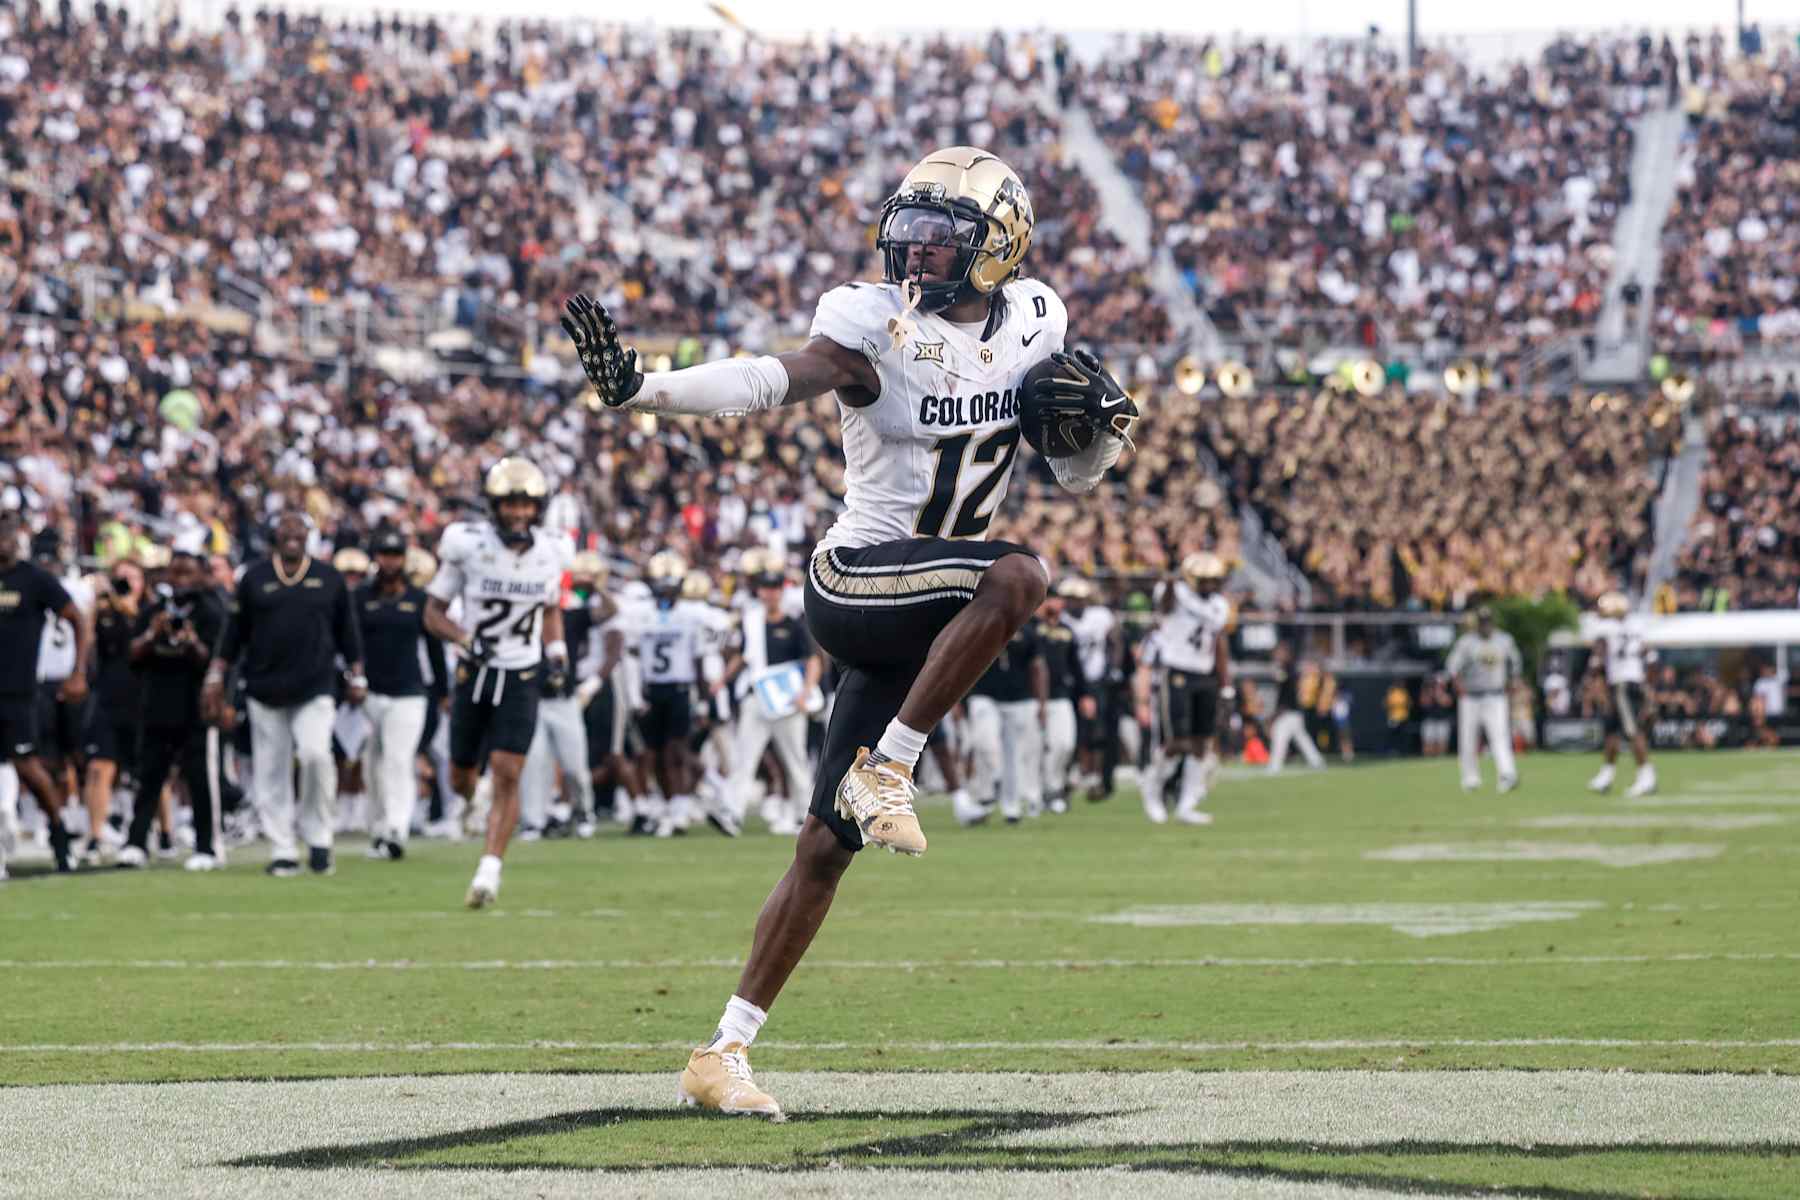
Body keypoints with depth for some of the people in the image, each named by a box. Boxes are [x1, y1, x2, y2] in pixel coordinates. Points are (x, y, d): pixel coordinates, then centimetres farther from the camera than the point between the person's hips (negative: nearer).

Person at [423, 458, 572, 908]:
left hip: (522, 679, 0)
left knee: (507, 775, -14)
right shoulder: (468, 545, -12)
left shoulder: (551, 552, -3)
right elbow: (433, 613, -4)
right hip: (475, 672, 0)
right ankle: (480, 802, 48)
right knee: (461, 780, 10)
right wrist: (465, 638, -21)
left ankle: (488, 872, -12)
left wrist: (557, 653, 1)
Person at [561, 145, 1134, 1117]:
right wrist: (636, 388, -43)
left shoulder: (1031, 327, 6)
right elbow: (767, 382, -27)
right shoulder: (877, 327, -11)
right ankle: (885, 772, -20)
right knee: (1016, 577, -33)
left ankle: (723, 1052, 10)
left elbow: (1074, 477, 17)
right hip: (854, 580, -5)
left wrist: (1101, 425, -7)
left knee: (827, 846, 4)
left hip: (925, 616, 5)